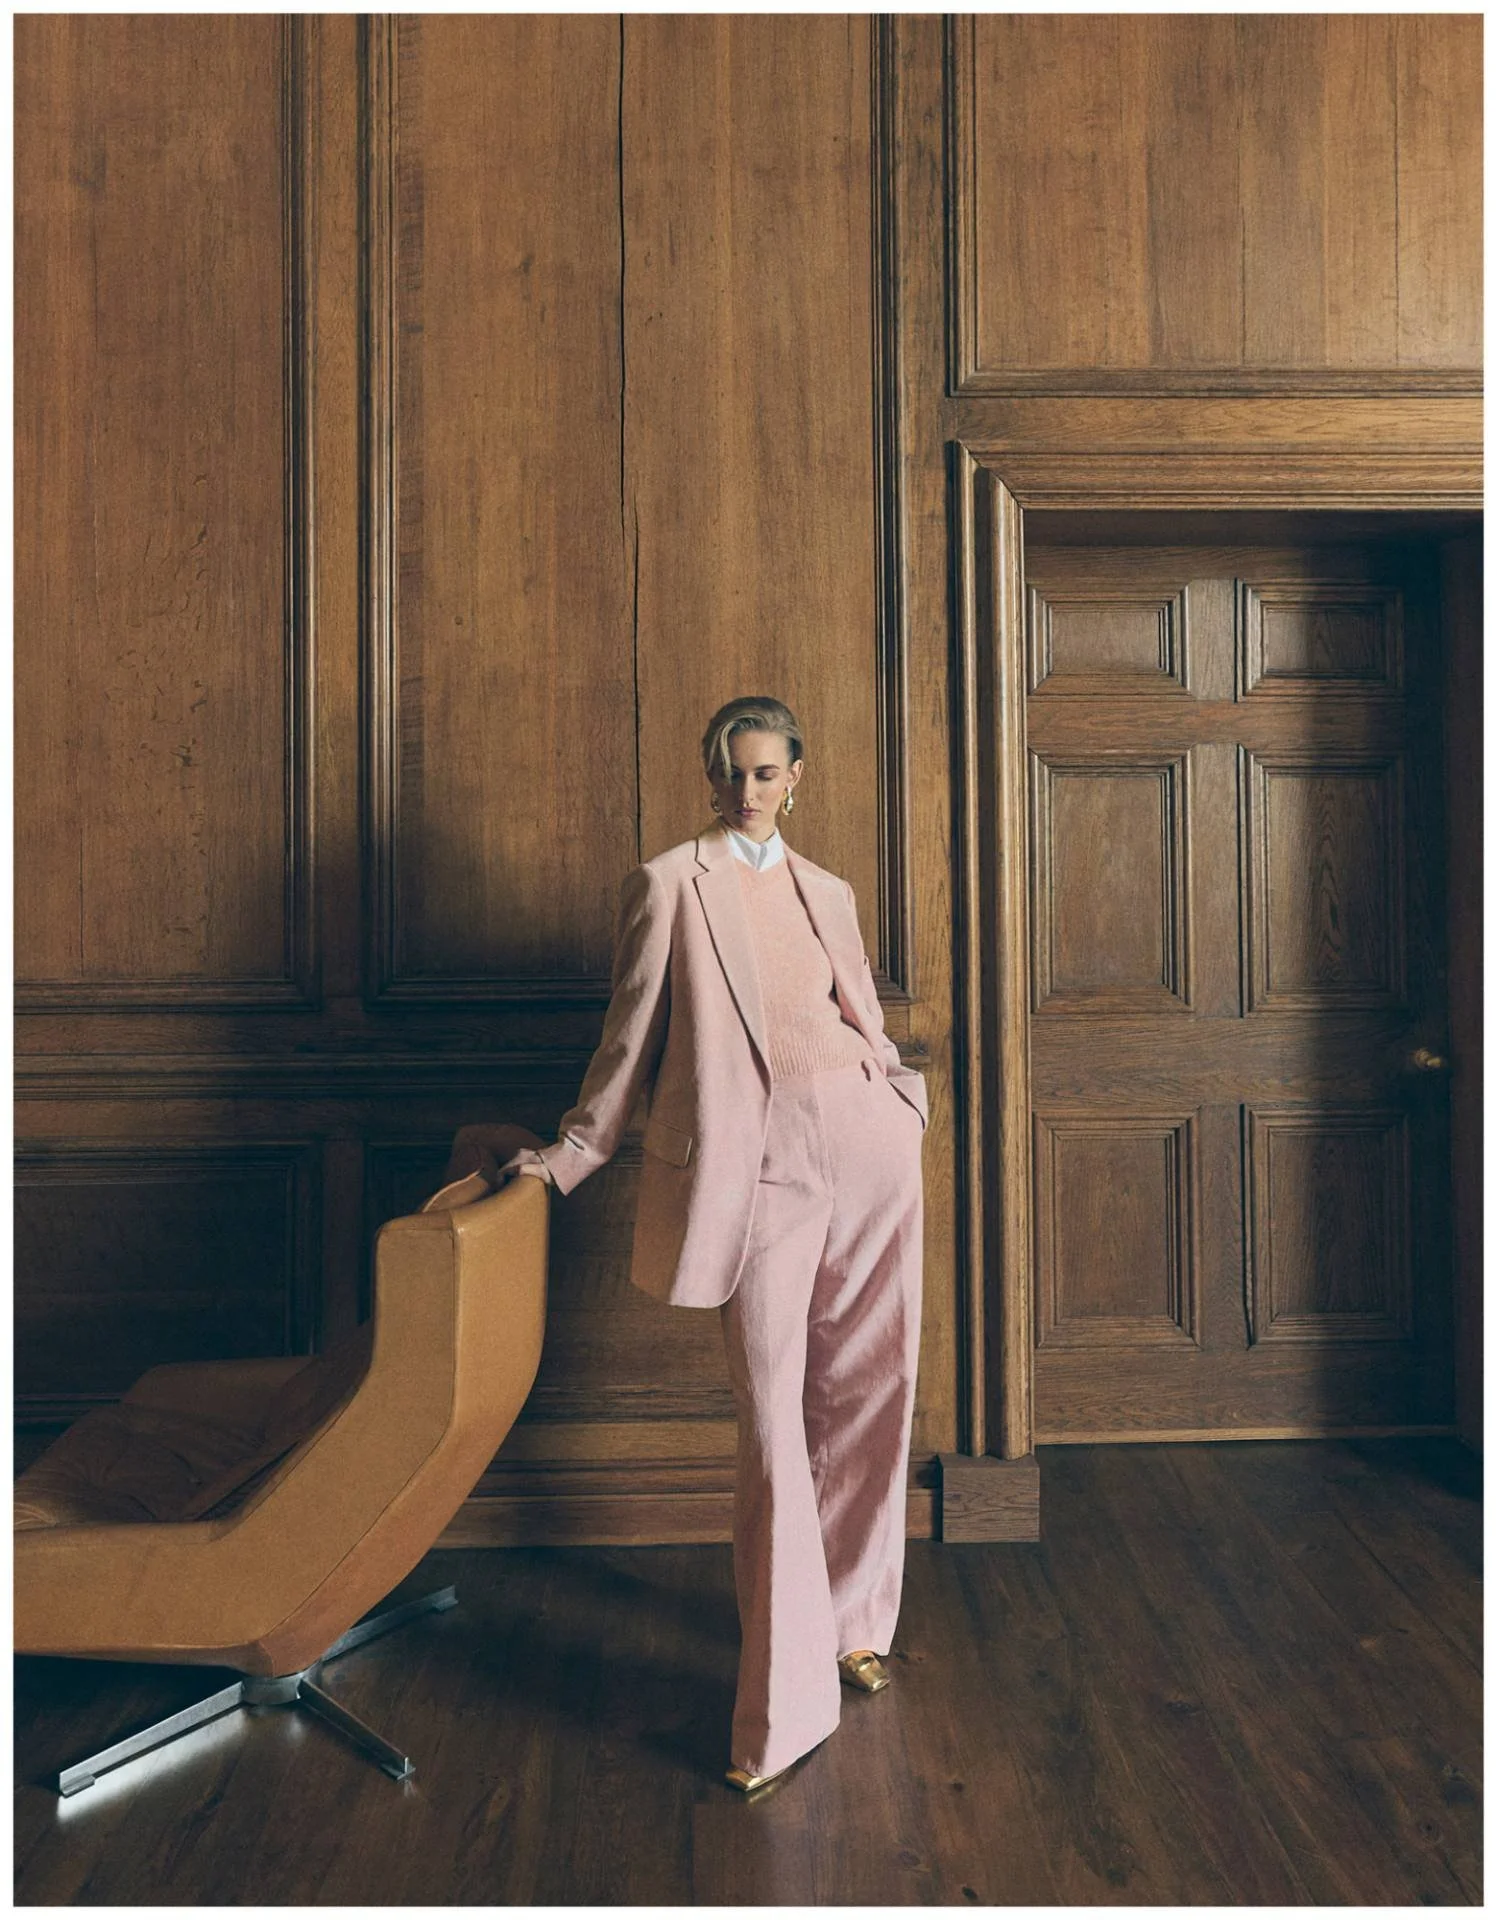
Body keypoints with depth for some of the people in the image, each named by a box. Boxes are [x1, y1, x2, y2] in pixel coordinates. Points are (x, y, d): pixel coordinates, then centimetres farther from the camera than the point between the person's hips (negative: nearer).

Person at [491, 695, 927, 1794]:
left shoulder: (828, 892, 17)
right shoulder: (670, 885, 4)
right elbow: (633, 1037, 6)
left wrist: (905, 1094, 8)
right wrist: (567, 1157, 6)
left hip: (867, 1147, 5)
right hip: (756, 1160, -5)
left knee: (867, 1395, 11)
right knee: (774, 1420, -4)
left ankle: (856, 1624, 32)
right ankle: (789, 1704, 6)